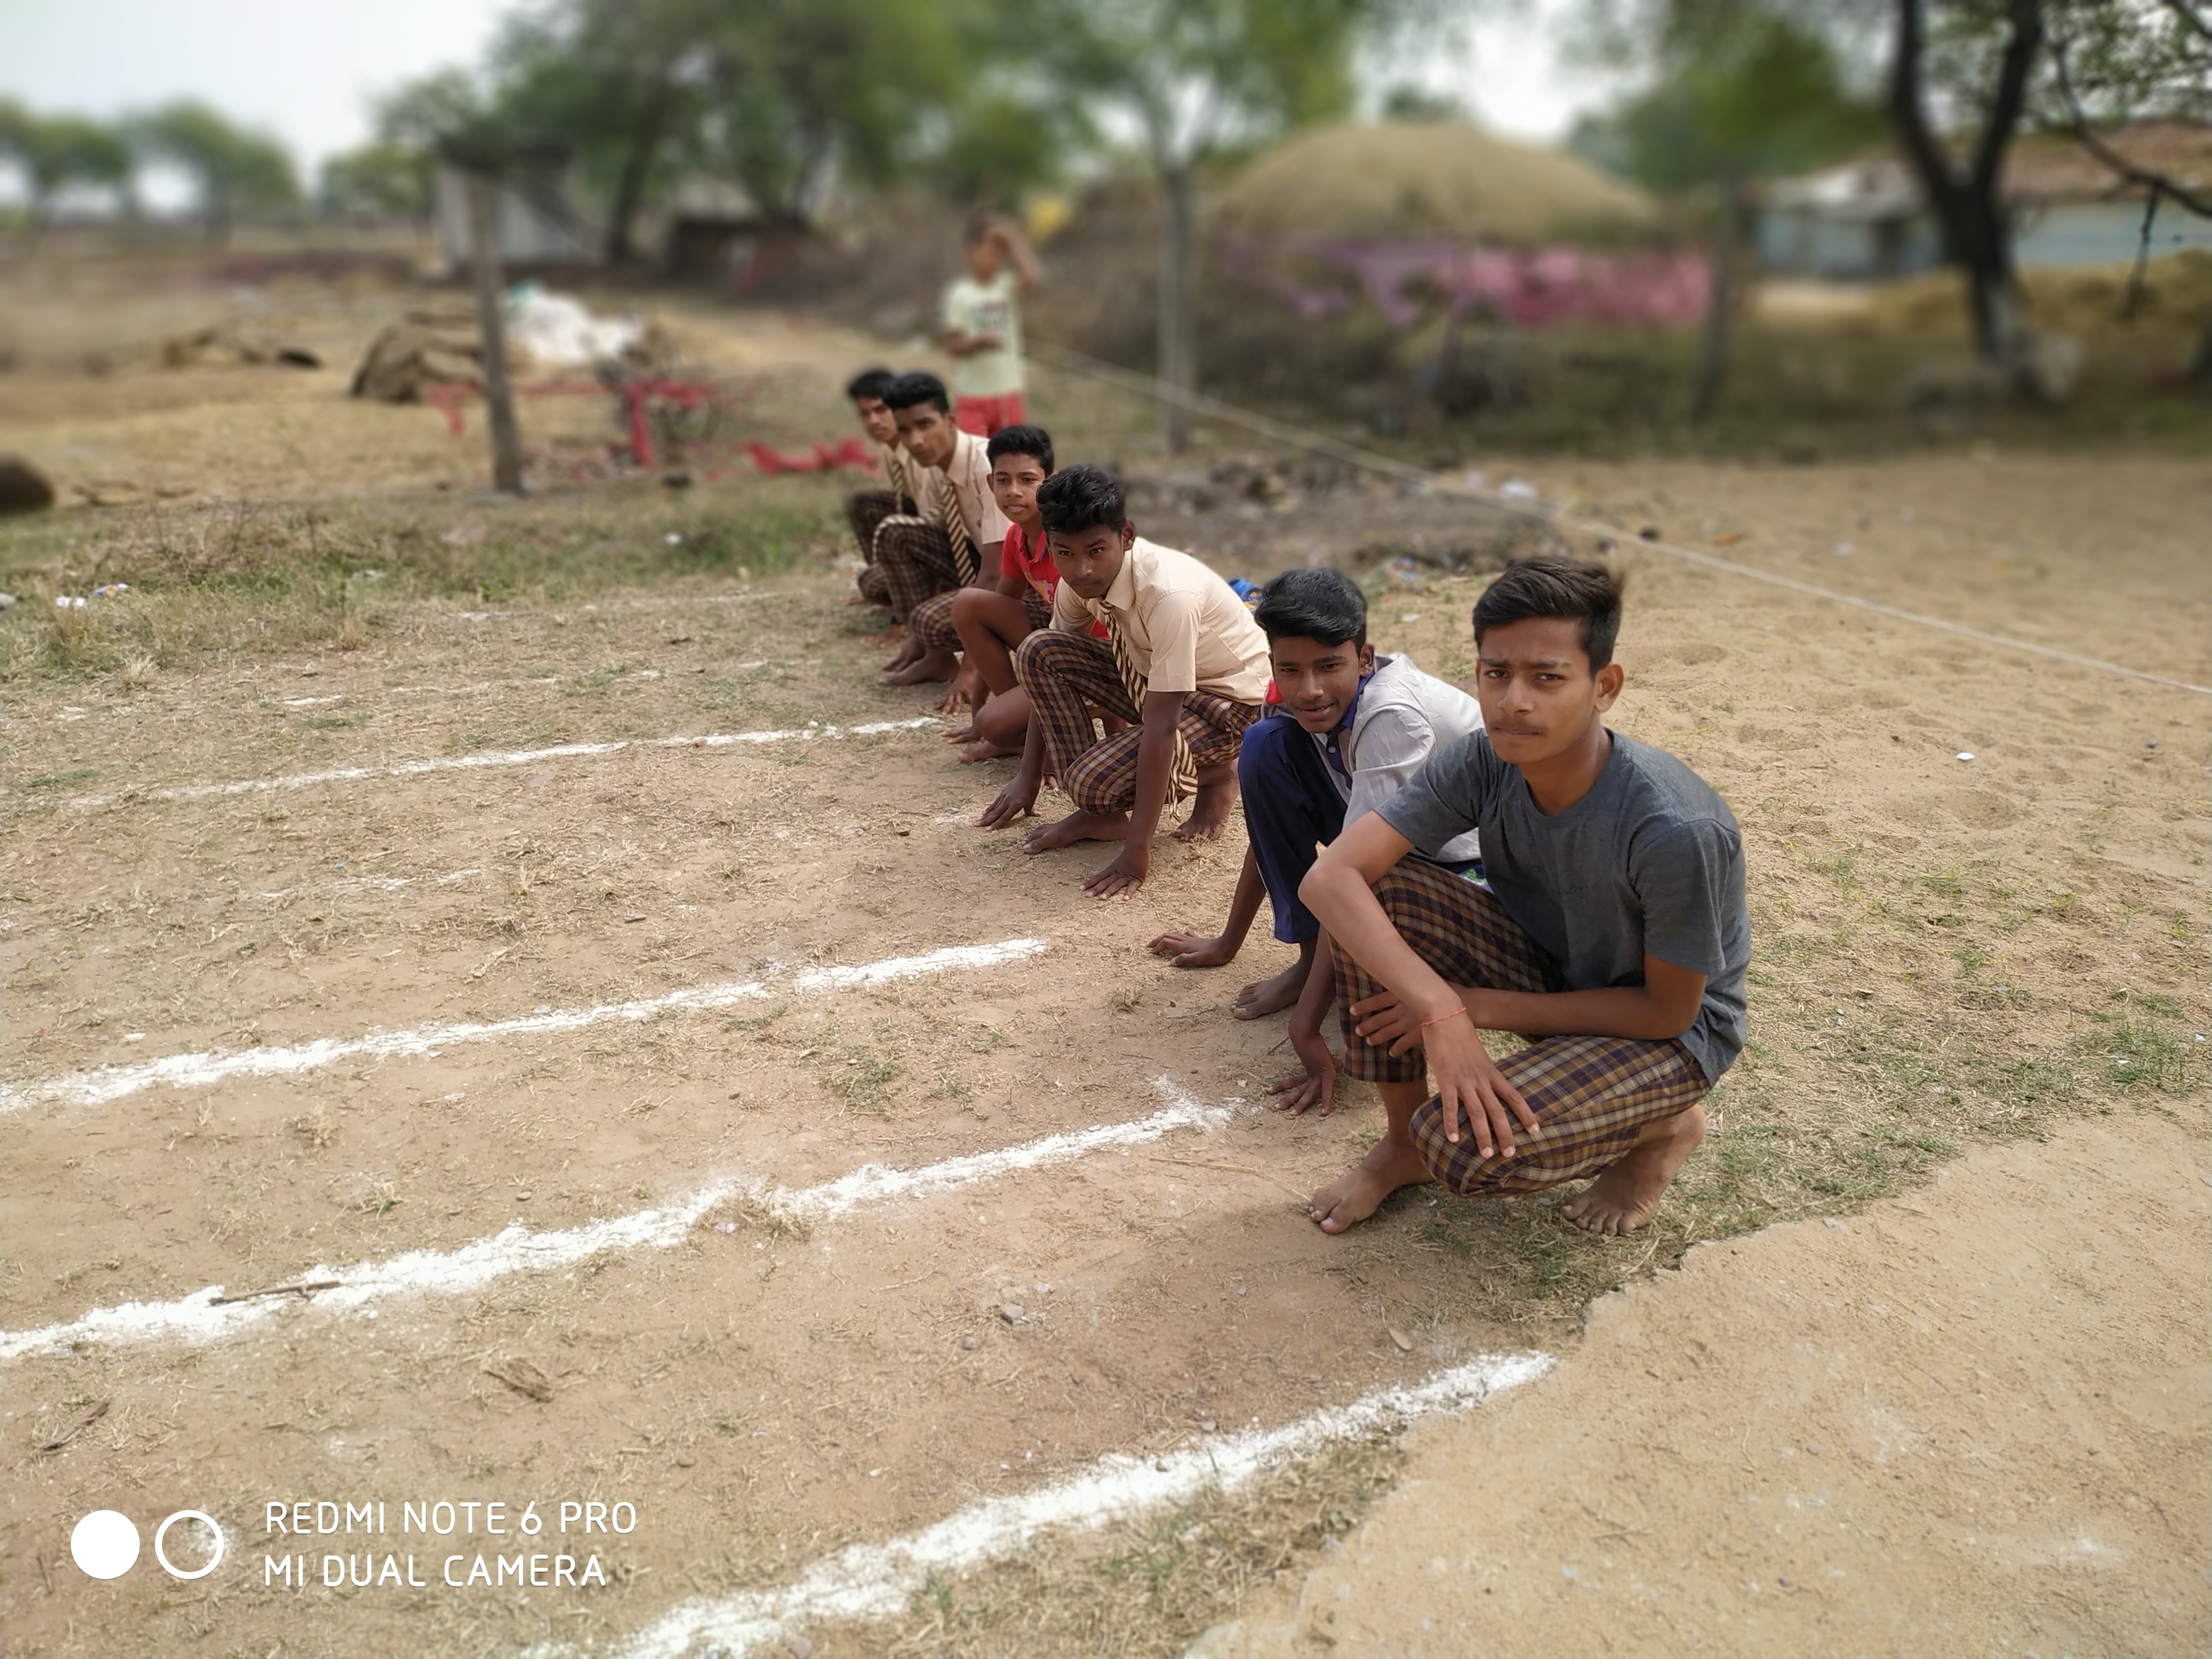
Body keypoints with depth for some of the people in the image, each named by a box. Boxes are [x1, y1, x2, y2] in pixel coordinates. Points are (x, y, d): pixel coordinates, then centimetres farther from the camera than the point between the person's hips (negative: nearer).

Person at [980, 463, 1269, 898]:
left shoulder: (1169, 592, -36)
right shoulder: (1078, 578, -13)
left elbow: (1161, 727, -37)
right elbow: (1050, 671, 2)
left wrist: (1136, 852, -36)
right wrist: (1029, 776, 5)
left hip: (1229, 699, -8)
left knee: (1095, 783, -28)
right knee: (1037, 651, -14)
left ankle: (1216, 774, 2)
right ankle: (1102, 812, -5)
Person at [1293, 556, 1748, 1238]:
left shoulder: (1678, 831, -34)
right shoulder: (1482, 764, -21)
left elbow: (1667, 1011, -20)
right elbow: (1330, 877, -28)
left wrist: (1480, 1005, -21)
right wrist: (1441, 1011, -41)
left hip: (1670, 1030, -5)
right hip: (1545, 969, 5)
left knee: (1467, 1146, -29)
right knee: (1376, 891, -21)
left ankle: (1666, 1126, 4)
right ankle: (1402, 1143, 1)